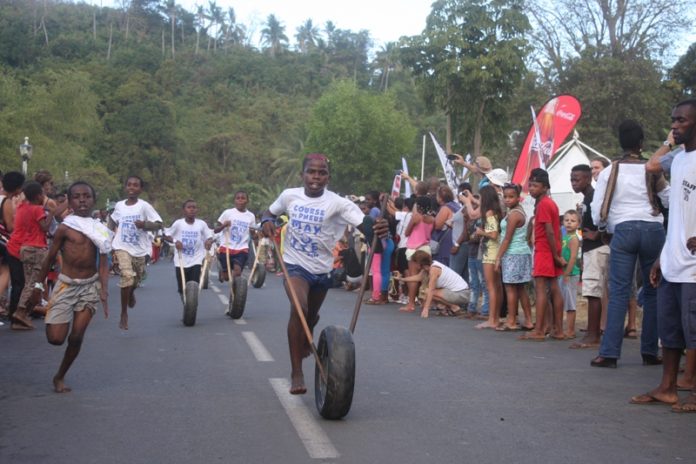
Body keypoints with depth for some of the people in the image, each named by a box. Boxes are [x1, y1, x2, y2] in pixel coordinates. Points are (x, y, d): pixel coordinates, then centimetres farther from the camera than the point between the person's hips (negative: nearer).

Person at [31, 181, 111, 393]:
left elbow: (103, 263, -1)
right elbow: (50, 257, 1)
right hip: (67, 284, -2)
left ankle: (60, 376, 23)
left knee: (76, 337, 2)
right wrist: (38, 285, 5)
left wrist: (104, 292, -12)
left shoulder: (100, 230, 1)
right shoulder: (64, 228, -8)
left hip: (90, 286, 2)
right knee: (56, 338, -7)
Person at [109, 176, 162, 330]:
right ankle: (124, 314, -10)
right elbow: (112, 220, 22)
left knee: (136, 280, 17)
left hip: (140, 249, 0)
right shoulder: (119, 205, 1)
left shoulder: (144, 206, -11)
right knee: (127, 276, -21)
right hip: (123, 247, 0)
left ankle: (131, 293, 56)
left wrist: (145, 225, -33)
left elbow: (159, 225, -15)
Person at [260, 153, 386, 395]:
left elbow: (365, 225, -31)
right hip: (295, 264, -1)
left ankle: (305, 342, 60)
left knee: (312, 315, 22)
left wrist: (379, 228, -54)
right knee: (298, 307, -27)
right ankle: (296, 372, -19)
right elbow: (269, 212, 11)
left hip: (322, 268, 1)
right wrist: (266, 221, -13)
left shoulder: (338, 203, -18)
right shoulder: (290, 195, -8)